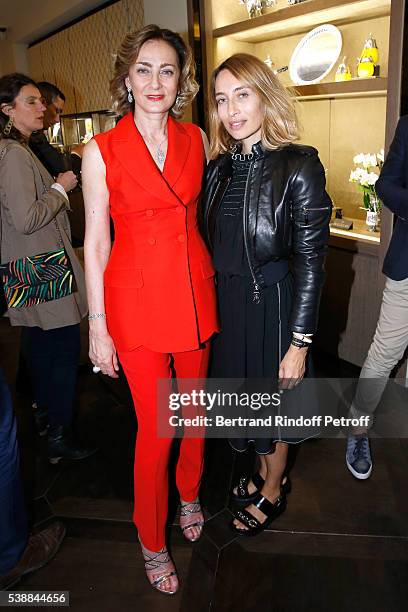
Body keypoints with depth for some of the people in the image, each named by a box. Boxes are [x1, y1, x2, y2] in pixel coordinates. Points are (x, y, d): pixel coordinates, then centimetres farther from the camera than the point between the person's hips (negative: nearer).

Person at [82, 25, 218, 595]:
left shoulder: (195, 138, 5)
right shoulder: (102, 151, -6)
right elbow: (95, 242, -5)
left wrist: (213, 281, 9)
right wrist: (98, 326, -6)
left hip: (195, 291, 4)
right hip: (137, 300, -4)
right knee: (155, 429, 4)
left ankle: (190, 494, 47)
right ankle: (152, 541, 30)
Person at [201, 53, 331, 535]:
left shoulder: (299, 167, -15)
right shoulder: (219, 167, 3)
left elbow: (310, 264, -15)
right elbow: (211, 246, 8)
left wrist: (299, 344, -15)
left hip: (272, 304, -6)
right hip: (224, 302, 6)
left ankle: (273, 491, 42)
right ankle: (263, 473, 49)